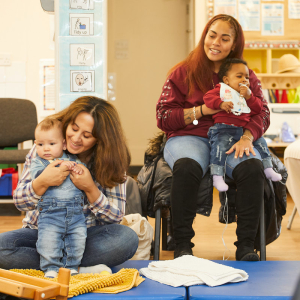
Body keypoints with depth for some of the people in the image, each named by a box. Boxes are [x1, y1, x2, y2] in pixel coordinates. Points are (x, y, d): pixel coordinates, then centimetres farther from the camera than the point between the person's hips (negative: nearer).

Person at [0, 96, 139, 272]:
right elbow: (20, 202, -5)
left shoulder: (112, 162, -4)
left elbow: (115, 217, -6)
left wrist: (90, 188, -23)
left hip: (87, 234, 0)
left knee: (128, 239, -31)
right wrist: (42, 182, -27)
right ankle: (82, 269, -24)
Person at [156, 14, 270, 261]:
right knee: (187, 167, -37)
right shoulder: (182, 73, 9)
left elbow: (262, 112, 4)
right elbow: (163, 118, 3)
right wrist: (203, 110, -9)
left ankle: (246, 246, -26)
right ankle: (182, 245, -28)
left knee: (253, 167, -32)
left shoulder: (246, 76, 15)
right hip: (189, 137, -2)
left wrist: (247, 137, -17)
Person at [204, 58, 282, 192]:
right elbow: (207, 97, -5)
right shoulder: (222, 89, 9)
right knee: (220, 145, -31)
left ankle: (268, 169, 11)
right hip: (224, 129, -6)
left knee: (260, 141, 0)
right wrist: (221, 103, -22)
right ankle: (217, 176, -30)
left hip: (244, 130, 6)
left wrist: (249, 97, -1)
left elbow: (258, 109, 14)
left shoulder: (248, 93, 24)